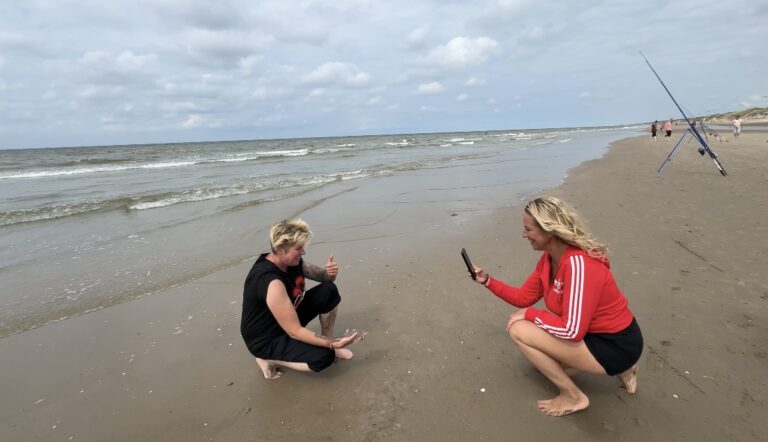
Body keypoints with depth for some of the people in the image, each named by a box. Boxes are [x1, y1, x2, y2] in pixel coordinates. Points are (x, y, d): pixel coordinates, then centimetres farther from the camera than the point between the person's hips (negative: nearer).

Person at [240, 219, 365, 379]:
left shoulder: (292, 261, -9)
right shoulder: (272, 283, -35)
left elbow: (323, 277, 4)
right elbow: (295, 331, -32)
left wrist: (329, 272, -21)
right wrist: (333, 344, -33)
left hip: (289, 318, 8)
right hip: (266, 340, -8)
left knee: (329, 291, -6)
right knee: (324, 356, -25)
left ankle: (327, 342, 8)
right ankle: (268, 359, -3)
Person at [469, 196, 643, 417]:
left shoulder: (578, 264, -30)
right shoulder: (549, 258, -2)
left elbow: (572, 331, -31)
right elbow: (524, 297, 5)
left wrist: (529, 314, -18)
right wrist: (488, 280, -4)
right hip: (592, 332, 9)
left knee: (519, 330, -18)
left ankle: (573, 397, 1)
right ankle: (619, 369, 20)